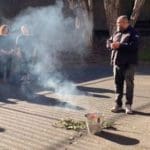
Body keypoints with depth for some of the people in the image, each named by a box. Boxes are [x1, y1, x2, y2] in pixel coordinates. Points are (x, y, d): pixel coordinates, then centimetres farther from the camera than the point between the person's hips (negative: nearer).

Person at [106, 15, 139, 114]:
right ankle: (118, 104, 19)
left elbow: (134, 45, -19)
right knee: (118, 83, 10)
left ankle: (128, 105, 5)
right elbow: (109, 42, 17)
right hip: (117, 63, 6)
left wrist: (120, 45, -23)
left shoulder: (133, 33, -5)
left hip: (129, 63, -6)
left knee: (129, 83, -4)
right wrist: (111, 45, -8)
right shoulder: (116, 33, 16)